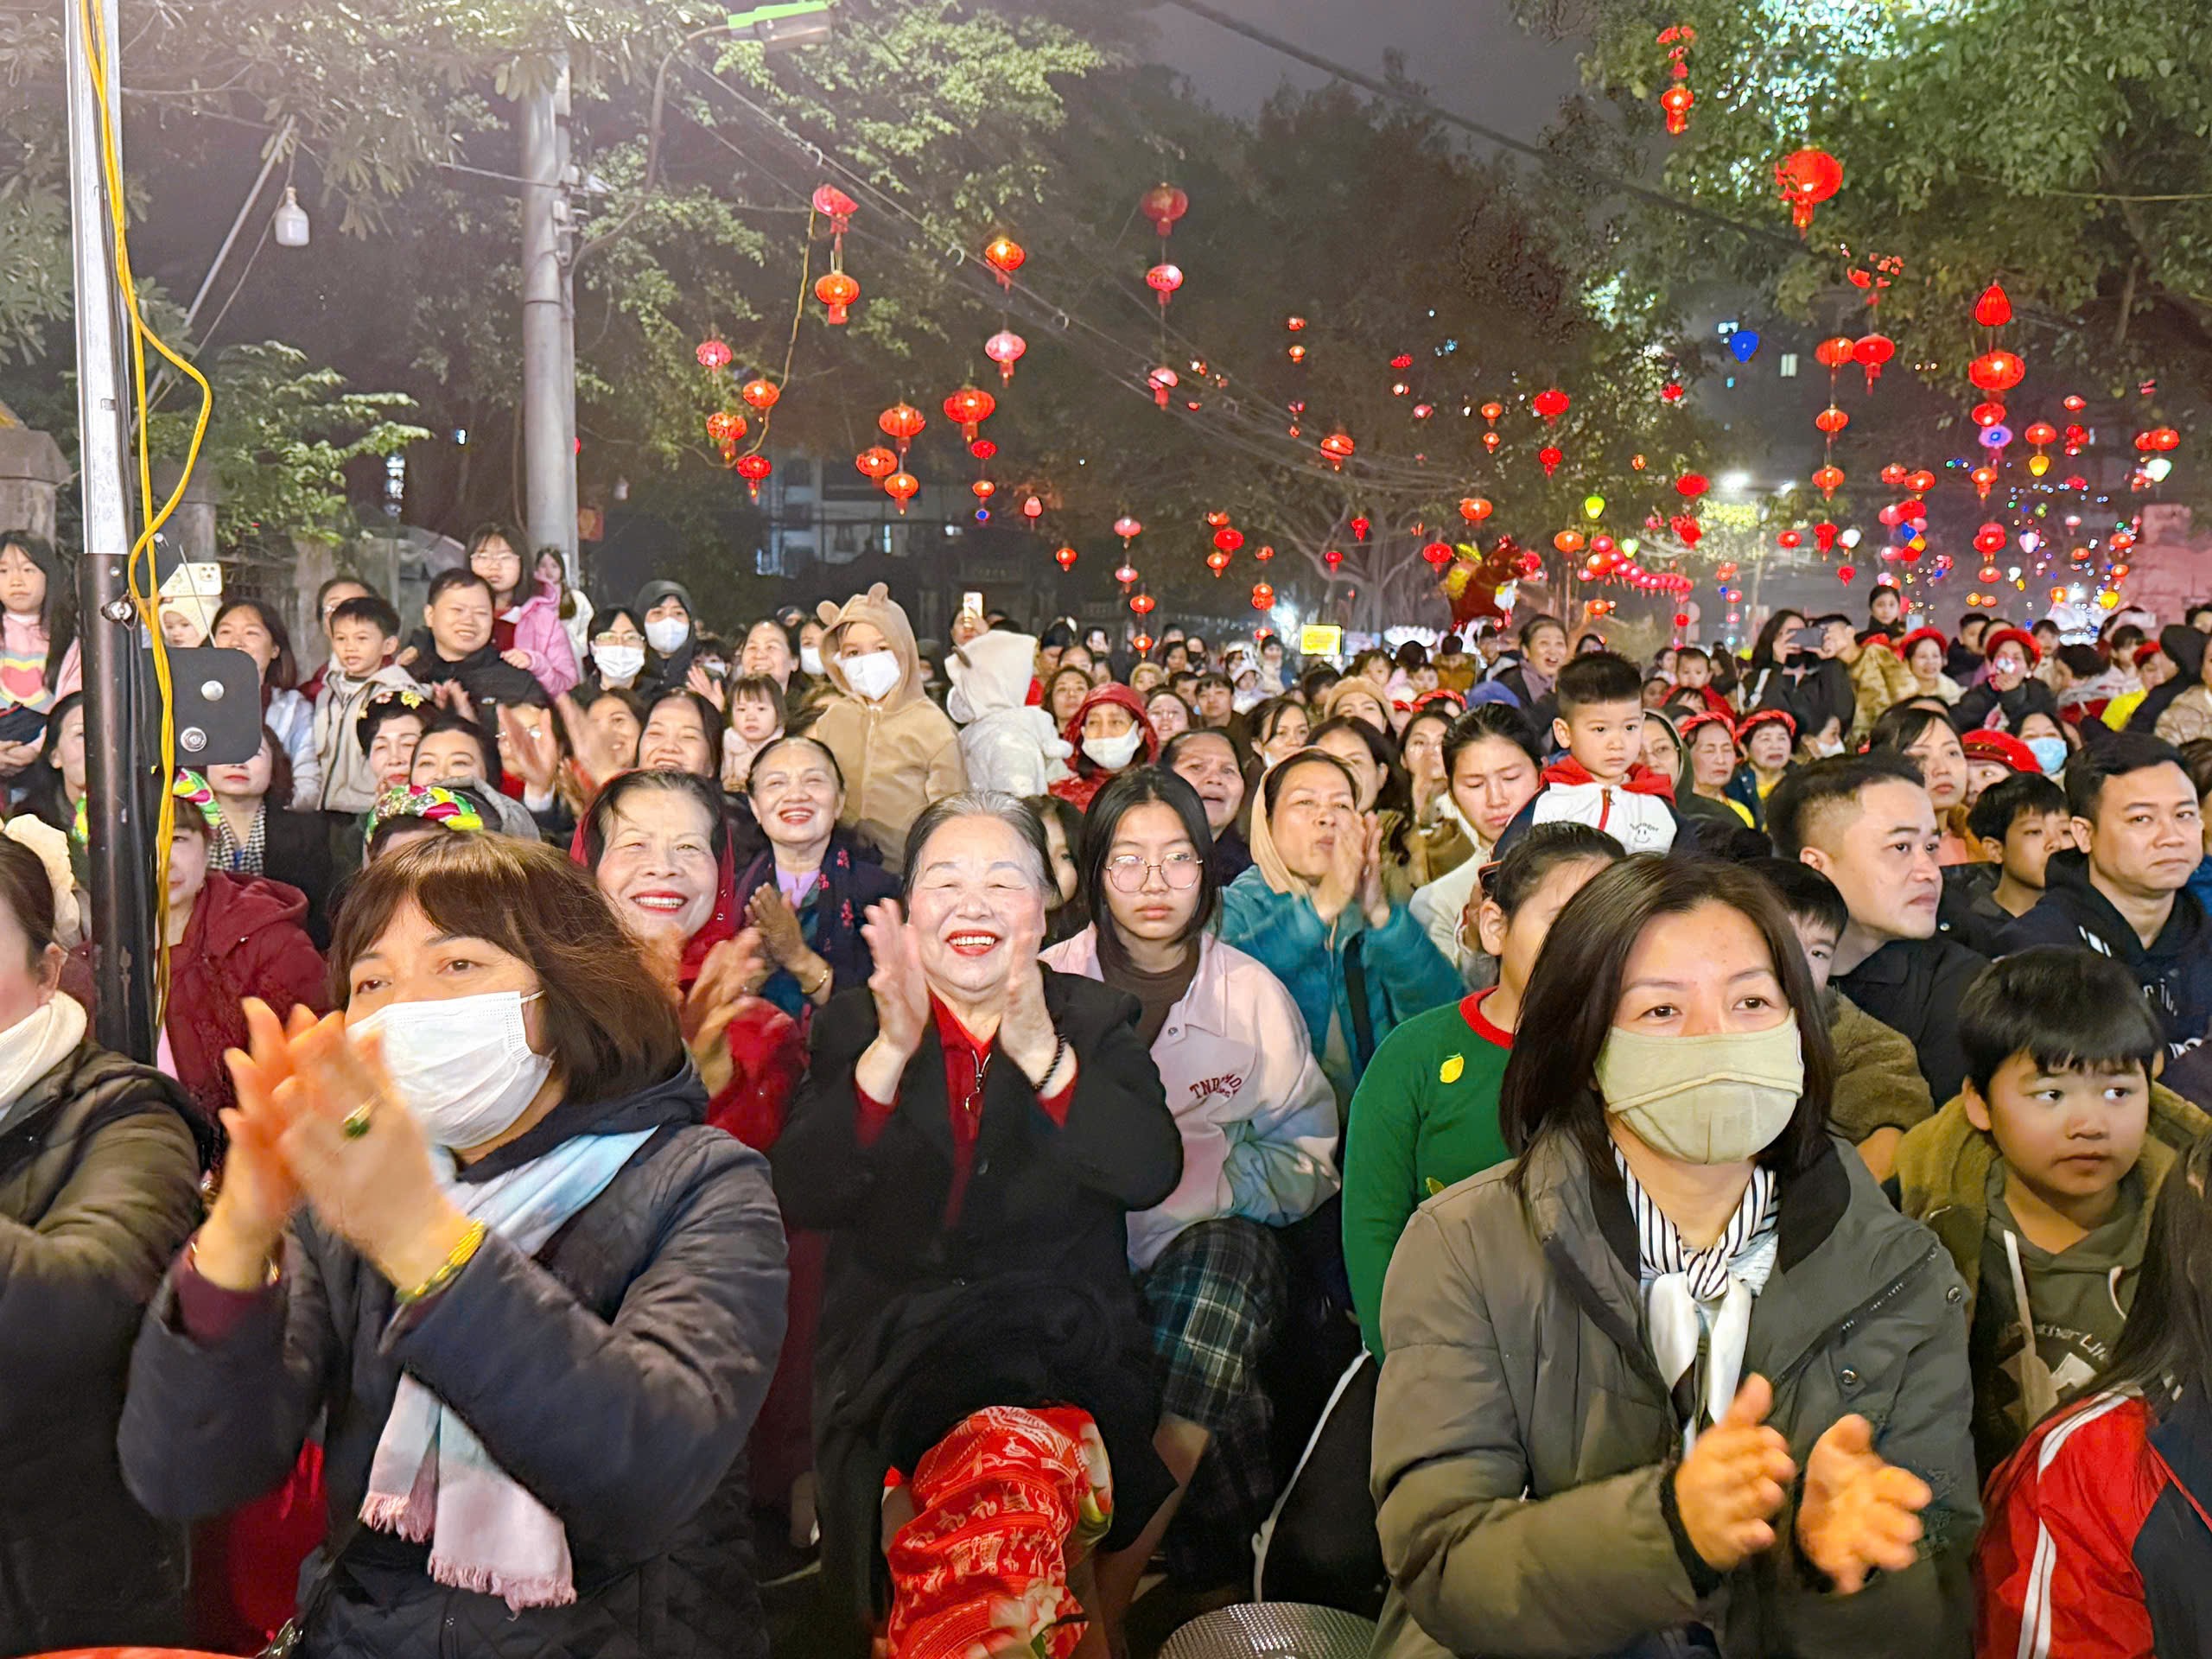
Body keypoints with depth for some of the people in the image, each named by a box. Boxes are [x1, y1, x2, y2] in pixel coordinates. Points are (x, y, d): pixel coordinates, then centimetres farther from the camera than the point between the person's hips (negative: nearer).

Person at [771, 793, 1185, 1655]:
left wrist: (1044, 1056, -21)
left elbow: (1150, 1175, -8)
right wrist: (889, 1051, -17)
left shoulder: (1097, 1020, 9)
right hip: (887, 1358, 0)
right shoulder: (855, 1026, 9)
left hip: (1069, 1355, 1)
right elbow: (800, 1199, -5)